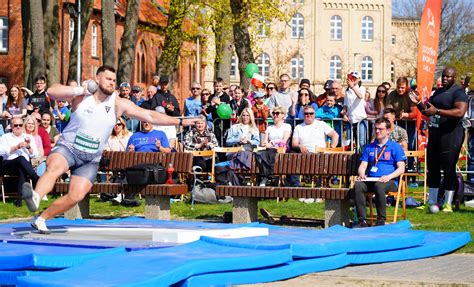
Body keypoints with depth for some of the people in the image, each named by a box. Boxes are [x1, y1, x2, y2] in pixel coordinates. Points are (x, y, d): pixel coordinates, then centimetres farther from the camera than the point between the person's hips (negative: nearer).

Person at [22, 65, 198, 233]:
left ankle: (41, 219, 1)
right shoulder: (81, 96, -6)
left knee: (77, 195, -12)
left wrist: (179, 122, -7)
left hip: (91, 160, 3)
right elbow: (51, 92, -18)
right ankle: (35, 198, -59)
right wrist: (80, 90, -23)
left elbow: (149, 116, -3)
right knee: (54, 168, -35)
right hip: (67, 147, -3)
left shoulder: (118, 104, -1)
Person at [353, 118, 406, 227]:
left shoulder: (395, 147, 10)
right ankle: (362, 220, -32)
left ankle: (381, 221, -32)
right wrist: (362, 174, -9)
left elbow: (401, 168, 1)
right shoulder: (369, 147, 23)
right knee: (358, 185, -30)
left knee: (379, 185, -39)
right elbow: (362, 166, 16)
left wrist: (388, 177, -17)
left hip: (390, 182, -4)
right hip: (371, 180, 4)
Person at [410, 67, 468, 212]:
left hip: (450, 134, -8)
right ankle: (432, 202, 19)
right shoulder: (438, 91, 18)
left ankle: (448, 204, 2)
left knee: (448, 168, -4)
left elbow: (460, 112, -24)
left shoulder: (458, 92, -8)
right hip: (434, 133, 8)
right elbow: (428, 112, 25)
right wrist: (418, 103, 6)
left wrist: (437, 111, -28)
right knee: (433, 168, 11)